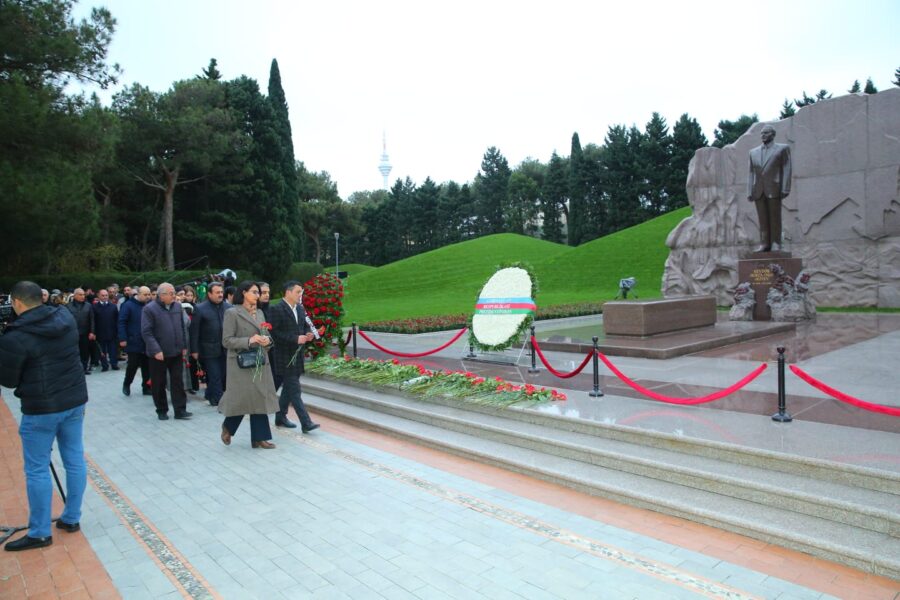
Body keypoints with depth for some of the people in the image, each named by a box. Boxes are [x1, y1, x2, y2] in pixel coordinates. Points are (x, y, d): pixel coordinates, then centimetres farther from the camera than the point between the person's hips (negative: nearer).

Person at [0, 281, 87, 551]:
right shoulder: (66, 317, 0)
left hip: (41, 408, -6)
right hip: (75, 400, 6)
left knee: (37, 470, 6)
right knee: (75, 461, 13)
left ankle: (39, 533, 15)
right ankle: (71, 518, 26)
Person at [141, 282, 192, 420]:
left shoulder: (177, 306, 6)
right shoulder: (149, 309, -11)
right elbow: (146, 332, -15)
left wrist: (184, 346, 8)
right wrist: (156, 350, -21)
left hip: (176, 352, 4)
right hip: (159, 354, -4)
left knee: (178, 382, 4)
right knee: (159, 384, 7)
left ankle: (180, 410, 8)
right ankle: (162, 411, 20)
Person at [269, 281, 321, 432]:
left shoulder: (300, 309, 10)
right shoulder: (277, 309, -13)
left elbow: (306, 327, 20)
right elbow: (275, 333, -18)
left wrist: (308, 335, -3)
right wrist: (295, 339, -22)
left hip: (297, 356, 8)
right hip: (285, 357, -8)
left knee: (288, 388, 17)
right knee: (294, 390, -7)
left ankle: (280, 417, 30)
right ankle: (306, 423, -8)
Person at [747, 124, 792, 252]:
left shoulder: (782, 148, 9)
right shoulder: (754, 152, 19)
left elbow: (786, 169, 1)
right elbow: (751, 173, 13)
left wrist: (785, 189, -9)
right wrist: (750, 192, 3)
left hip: (774, 189, -3)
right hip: (758, 190, 3)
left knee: (775, 218, -2)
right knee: (763, 219, 1)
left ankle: (775, 244, -1)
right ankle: (765, 244, 2)